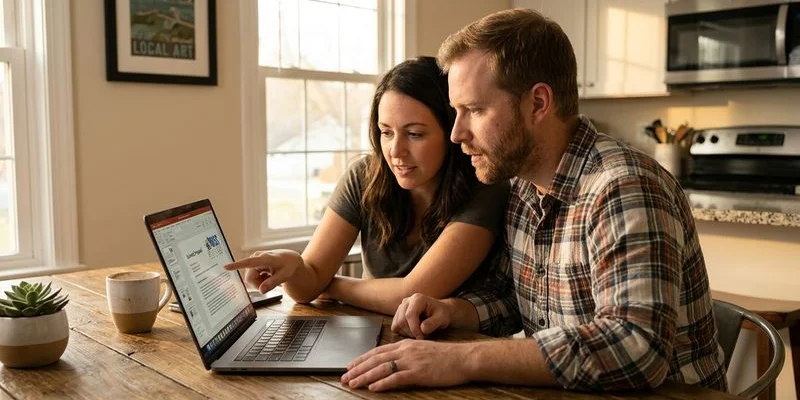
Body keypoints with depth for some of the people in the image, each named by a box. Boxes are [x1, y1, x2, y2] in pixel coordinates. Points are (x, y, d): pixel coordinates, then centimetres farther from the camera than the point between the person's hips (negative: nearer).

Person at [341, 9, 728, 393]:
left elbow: (639, 347, -32)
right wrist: (450, 310, -6)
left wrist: (464, 360, -32)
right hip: (564, 394, 5)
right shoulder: (523, 187, 1)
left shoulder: (623, 189, -21)